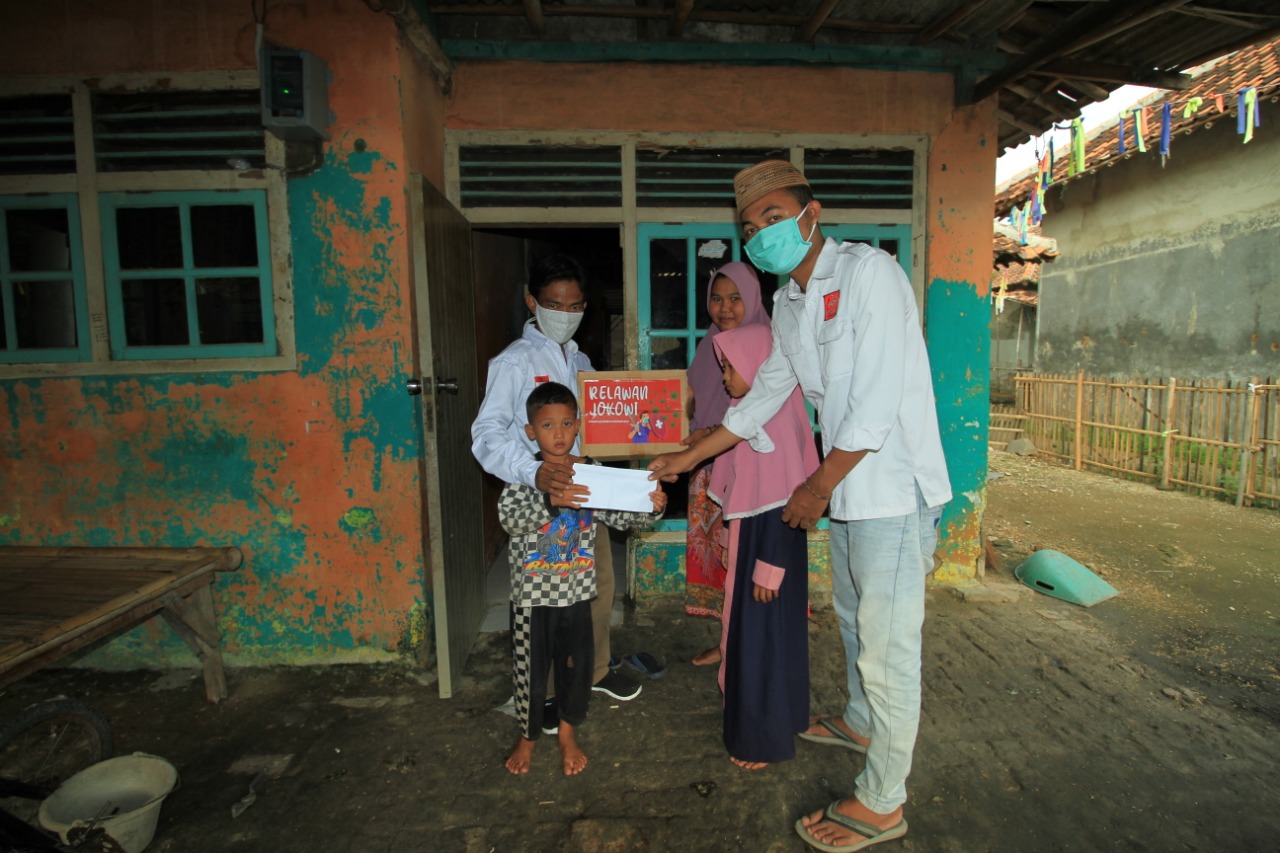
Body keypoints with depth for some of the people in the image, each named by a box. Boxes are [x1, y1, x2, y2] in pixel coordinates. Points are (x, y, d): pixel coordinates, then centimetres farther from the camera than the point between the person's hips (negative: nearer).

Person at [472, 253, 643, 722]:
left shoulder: (581, 361, 13)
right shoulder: (513, 362, -10)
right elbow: (488, 435, -22)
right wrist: (533, 472, -39)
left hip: (586, 494, 7)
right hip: (539, 499, -6)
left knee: (599, 587, 17)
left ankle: (595, 670, 40)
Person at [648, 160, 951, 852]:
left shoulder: (868, 271, -16)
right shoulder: (787, 303, 10)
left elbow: (876, 403, -22)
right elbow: (763, 397, 17)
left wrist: (816, 487, -12)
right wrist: (688, 458, 18)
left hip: (894, 486, -8)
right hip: (846, 488, 8)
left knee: (887, 644, 3)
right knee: (852, 617, 24)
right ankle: (860, 723, 49)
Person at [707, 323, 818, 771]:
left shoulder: (777, 415, -21)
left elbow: (786, 498, -23)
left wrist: (770, 566, -21)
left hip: (770, 543, -9)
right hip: (748, 537, 9)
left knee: (765, 639, 5)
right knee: (748, 635, 20)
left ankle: (764, 741, 24)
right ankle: (752, 724, 39)